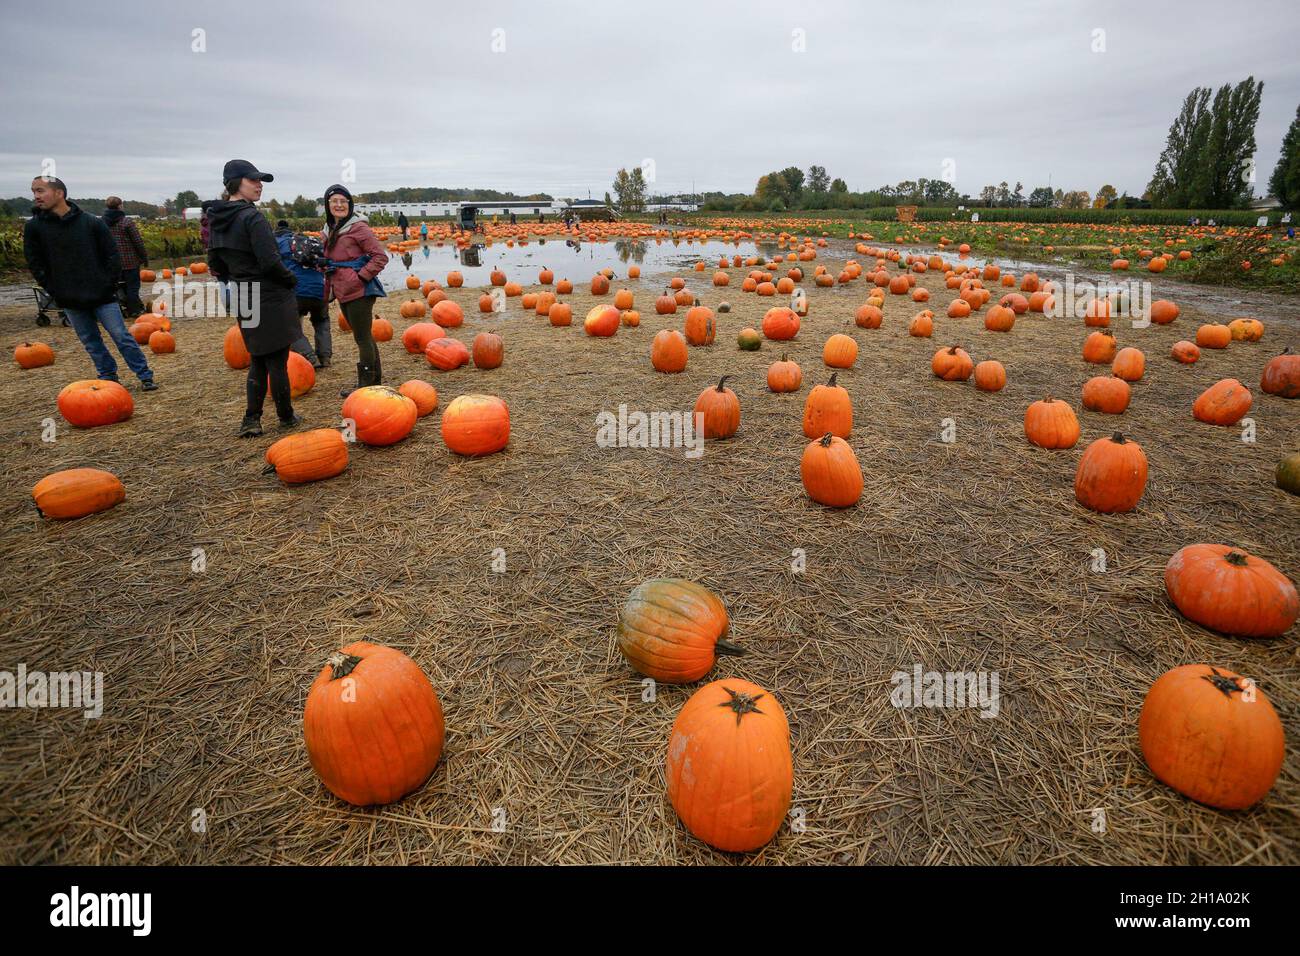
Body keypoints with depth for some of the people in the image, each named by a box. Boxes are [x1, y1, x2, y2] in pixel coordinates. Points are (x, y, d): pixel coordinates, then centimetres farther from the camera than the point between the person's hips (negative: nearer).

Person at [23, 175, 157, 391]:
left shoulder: (91, 222, -5)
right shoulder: (34, 226, 1)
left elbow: (112, 254, 0)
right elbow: (34, 262, 7)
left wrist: (110, 284, -4)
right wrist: (54, 289, 1)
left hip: (101, 294, -3)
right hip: (69, 300, 3)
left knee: (121, 336, -2)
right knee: (91, 342, 9)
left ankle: (145, 376, 6)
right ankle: (108, 377, 20)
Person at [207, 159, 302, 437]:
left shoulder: (218, 220, 10)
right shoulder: (252, 217, -15)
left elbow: (215, 264, 15)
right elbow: (270, 261, -21)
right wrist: (291, 281, -5)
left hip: (242, 299, 8)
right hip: (269, 299, -7)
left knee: (258, 360, 17)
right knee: (277, 361, 3)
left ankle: (251, 420, 13)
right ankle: (286, 417, 15)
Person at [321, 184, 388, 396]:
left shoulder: (358, 227, -9)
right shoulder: (329, 230, 15)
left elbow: (380, 257, -13)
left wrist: (362, 276, -16)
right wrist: (330, 286, 14)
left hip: (358, 291, -8)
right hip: (342, 291, 8)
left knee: (362, 337, -2)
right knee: (364, 336, 15)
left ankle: (366, 384, 6)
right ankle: (375, 379, 26)